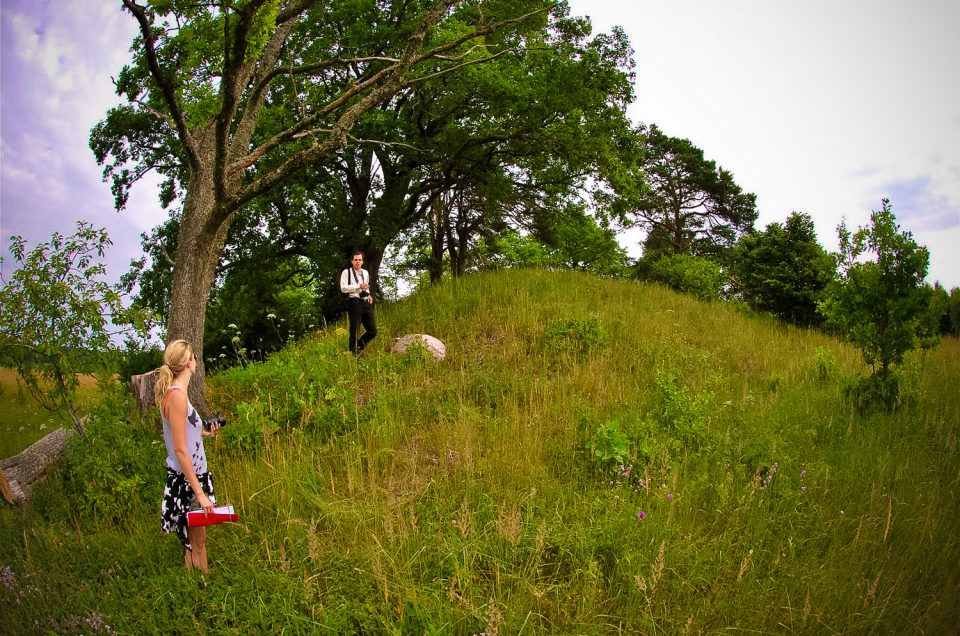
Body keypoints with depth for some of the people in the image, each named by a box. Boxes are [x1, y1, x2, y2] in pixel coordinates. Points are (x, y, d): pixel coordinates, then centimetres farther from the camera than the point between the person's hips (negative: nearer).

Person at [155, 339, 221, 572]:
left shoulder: (173, 392, 7)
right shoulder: (177, 396, -21)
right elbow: (180, 450, -22)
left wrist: (204, 432, 17)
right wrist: (200, 492, -21)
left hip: (190, 475, 9)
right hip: (187, 479, -9)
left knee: (196, 539, 17)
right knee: (196, 543, 3)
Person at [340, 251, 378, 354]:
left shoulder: (365, 273, 19)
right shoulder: (346, 272, -1)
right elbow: (343, 288, -10)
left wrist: (368, 295, 14)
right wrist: (358, 286, -15)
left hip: (366, 303, 6)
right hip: (354, 302, -6)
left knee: (373, 331, 5)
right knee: (355, 330, -2)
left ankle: (359, 347, 23)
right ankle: (354, 352, 9)